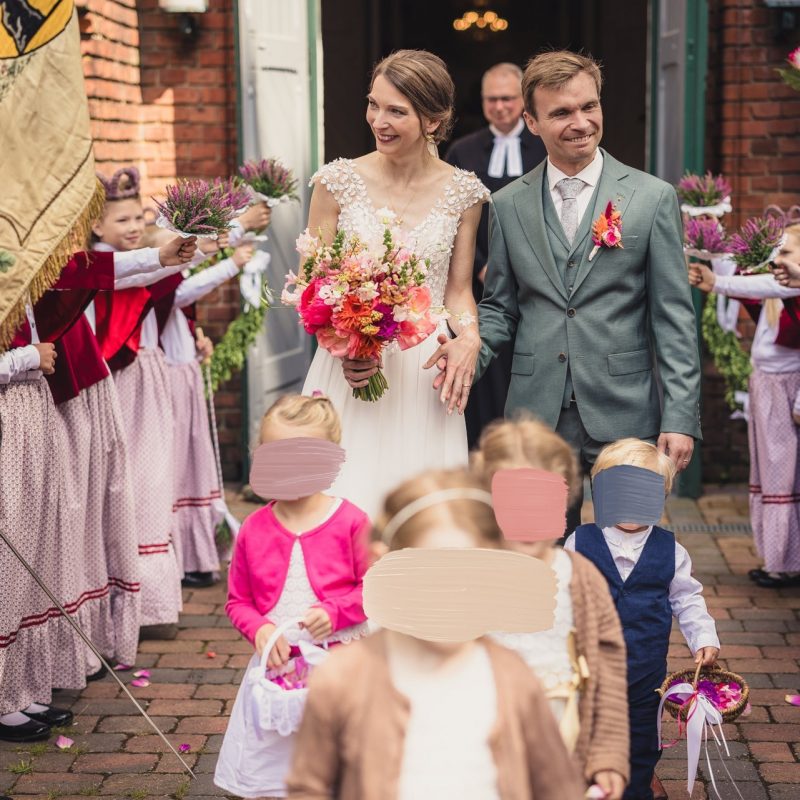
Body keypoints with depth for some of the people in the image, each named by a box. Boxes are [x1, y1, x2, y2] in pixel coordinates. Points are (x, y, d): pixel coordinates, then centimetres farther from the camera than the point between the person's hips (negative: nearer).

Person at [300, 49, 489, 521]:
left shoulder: (462, 193, 2)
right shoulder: (339, 181, -2)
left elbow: (458, 288, 11)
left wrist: (469, 336, -10)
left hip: (425, 376, 1)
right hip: (350, 373, -1)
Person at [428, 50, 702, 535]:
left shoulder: (653, 198, 0)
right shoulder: (508, 205, 7)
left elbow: (674, 317, -2)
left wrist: (681, 418, -7)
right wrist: (470, 347, -8)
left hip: (624, 417, -2)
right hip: (538, 417, 2)